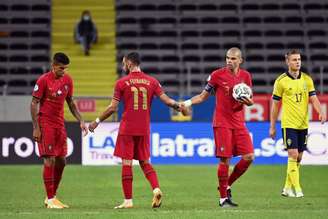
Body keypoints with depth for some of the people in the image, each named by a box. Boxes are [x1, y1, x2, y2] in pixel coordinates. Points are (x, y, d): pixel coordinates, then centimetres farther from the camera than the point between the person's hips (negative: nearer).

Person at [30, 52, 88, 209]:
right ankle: (50, 200, -5)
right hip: (45, 124, -7)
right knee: (50, 160, -9)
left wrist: (80, 121, 7)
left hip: (60, 124, 7)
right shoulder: (43, 80, -12)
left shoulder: (67, 80, 6)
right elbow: (34, 104, -10)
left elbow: (70, 102, 16)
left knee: (61, 161, 7)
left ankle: (52, 197, 17)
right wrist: (36, 128, -15)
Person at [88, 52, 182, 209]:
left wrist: (97, 122, 5)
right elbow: (166, 100, -1)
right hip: (144, 130, 4)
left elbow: (113, 108, -5)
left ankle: (128, 201, 0)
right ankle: (156, 189, -7)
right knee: (145, 162, 15)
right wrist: (178, 106, 16)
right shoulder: (152, 81, 4)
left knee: (126, 163, 0)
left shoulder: (122, 83, -4)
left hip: (127, 129, -4)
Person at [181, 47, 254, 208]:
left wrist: (248, 101, -8)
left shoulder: (246, 76, 6)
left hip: (239, 123, 4)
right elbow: (203, 96, 4)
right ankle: (223, 198, 2)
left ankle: (227, 185, 14)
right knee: (225, 160, -6)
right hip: (222, 123, -4)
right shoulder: (217, 75, -4)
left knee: (249, 157, -4)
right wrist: (188, 103, -11)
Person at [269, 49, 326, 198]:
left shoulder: (307, 79, 6)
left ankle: (287, 188, 18)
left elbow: (313, 99, 2)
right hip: (288, 124, -5)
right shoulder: (281, 81, -4)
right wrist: (272, 127, 1)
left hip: (303, 124, 5)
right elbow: (275, 105, 1)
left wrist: (321, 112, -18)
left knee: (298, 157, 8)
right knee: (293, 155, -13)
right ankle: (296, 189, -12)